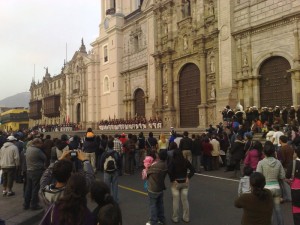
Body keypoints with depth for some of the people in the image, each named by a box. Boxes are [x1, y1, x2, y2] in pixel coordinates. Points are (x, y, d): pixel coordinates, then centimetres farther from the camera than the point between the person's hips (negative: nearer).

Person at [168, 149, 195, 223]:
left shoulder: (173, 162, -13)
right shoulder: (186, 161, -3)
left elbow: (169, 171, -27)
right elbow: (192, 170, -4)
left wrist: (172, 180, -17)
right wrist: (188, 178, -2)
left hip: (176, 183, -3)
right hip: (185, 183, 3)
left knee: (176, 201, 8)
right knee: (185, 200, 13)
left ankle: (175, 218, 19)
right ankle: (186, 218, 22)